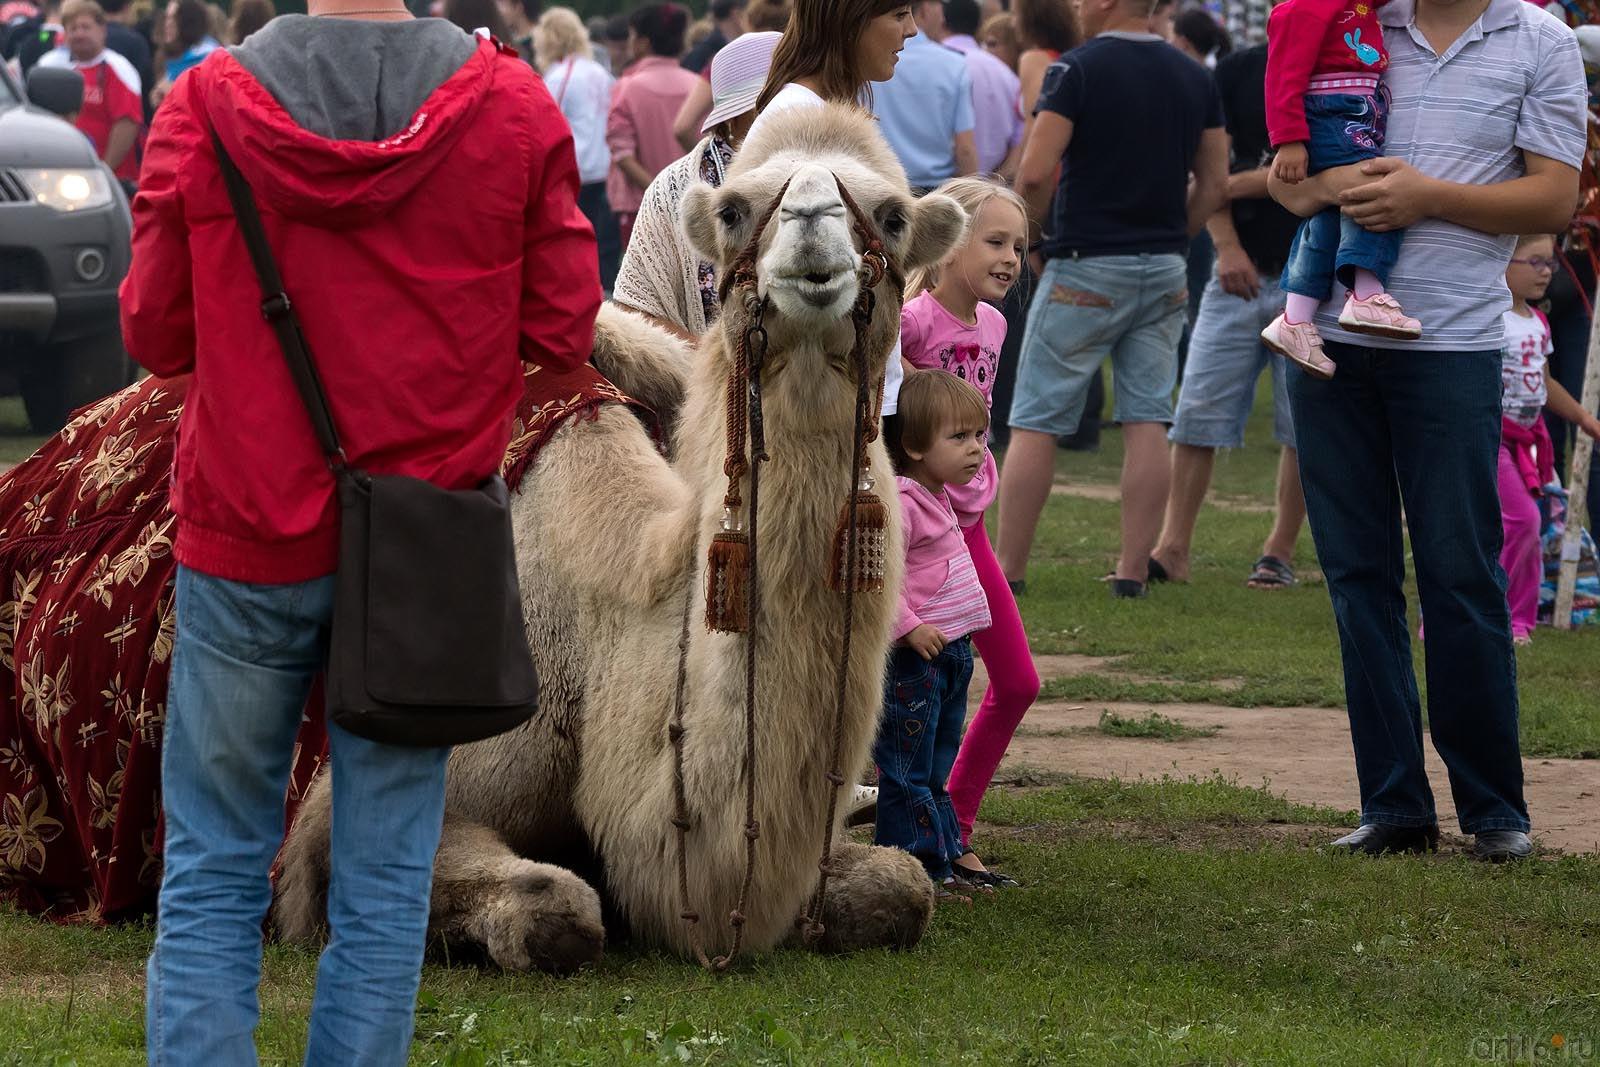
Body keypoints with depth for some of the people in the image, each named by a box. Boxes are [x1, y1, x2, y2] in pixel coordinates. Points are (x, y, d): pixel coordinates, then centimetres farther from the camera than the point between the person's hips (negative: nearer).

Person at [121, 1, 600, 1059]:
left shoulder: (207, 107, -9)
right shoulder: (514, 108, -8)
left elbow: (155, 332, -3)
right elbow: (564, 329, -4)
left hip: (249, 534, 0)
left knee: (213, 867, 10)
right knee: (386, 873, 9)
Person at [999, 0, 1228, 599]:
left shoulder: (1078, 68, -11)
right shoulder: (1194, 78, 7)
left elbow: (1035, 173, -17)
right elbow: (1215, 184, 9)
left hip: (1085, 266, -5)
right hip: (1163, 273, 5)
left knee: (1035, 423, 1)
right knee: (1147, 423, 5)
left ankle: (1007, 569, 2)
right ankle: (1134, 571, 2)